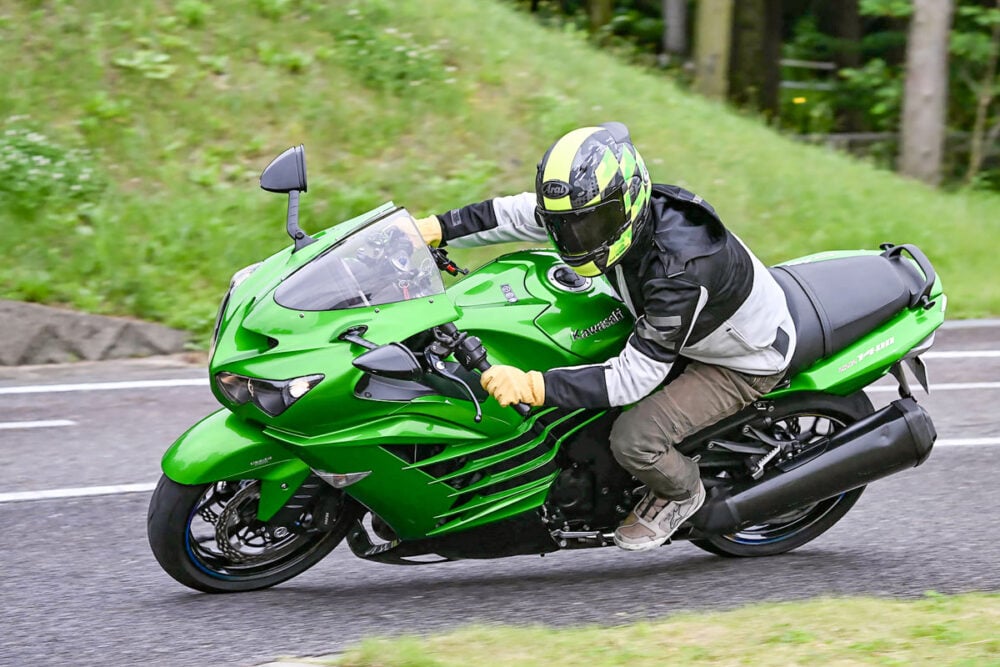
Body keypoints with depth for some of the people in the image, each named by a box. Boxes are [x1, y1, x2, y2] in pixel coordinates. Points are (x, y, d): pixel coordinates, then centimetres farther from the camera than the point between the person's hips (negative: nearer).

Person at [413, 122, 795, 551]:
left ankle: (680, 491, 13)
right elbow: (521, 212, -2)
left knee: (634, 438, -21)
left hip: (745, 362, -8)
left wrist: (534, 387, -45)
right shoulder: (607, 207, -19)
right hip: (689, 333, 8)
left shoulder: (679, 269, -42)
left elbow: (636, 375, -39)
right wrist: (437, 229, -6)